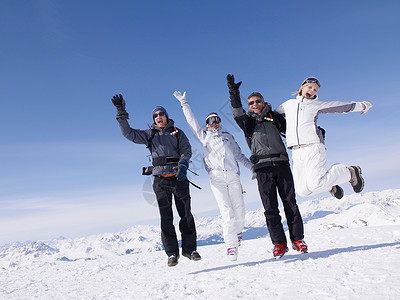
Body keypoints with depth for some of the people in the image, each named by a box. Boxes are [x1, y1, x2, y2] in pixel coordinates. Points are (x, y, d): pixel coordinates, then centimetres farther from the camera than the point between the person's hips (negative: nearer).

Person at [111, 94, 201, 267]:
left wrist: (183, 165, -15)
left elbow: (187, 150, 3)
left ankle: (189, 249, 10)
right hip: (161, 180, 1)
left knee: (186, 214, 0)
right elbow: (129, 133, 8)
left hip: (179, 178, 0)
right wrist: (121, 114, -2)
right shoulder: (149, 135, 14)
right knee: (166, 217, -1)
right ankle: (172, 253, 6)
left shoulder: (177, 133, 12)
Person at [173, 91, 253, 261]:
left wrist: (252, 167, 19)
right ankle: (231, 246, -9)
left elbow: (239, 155, 26)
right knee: (226, 211, -11)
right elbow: (191, 121, 15)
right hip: (216, 177, -2)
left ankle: (238, 231, 29)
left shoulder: (228, 137, 25)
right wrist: (184, 103, 11)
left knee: (239, 209, -1)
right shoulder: (203, 137, 19)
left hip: (233, 175, 3)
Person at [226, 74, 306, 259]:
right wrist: (234, 94, -21)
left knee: (290, 202, 0)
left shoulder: (274, 118, 19)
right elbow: (237, 113, -7)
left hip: (281, 164, 1)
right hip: (263, 168, -1)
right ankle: (279, 243, 4)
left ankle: (297, 239, 9)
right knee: (270, 207, -3)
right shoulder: (248, 122, 13)